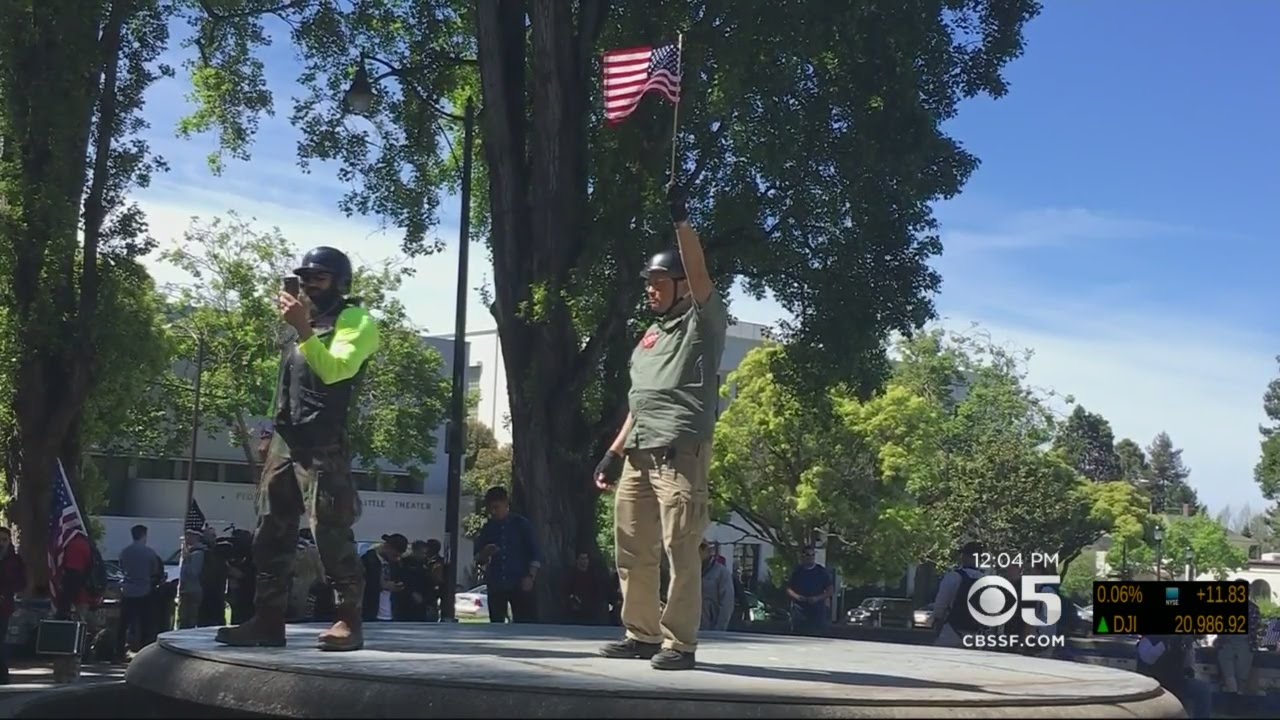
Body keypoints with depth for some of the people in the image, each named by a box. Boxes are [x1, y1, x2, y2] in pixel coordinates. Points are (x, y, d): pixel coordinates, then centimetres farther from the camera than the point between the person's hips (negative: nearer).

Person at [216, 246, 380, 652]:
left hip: (323, 445, -8)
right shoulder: (304, 321, 23)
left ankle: (349, 620, -5)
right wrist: (275, 432, 21)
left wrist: (303, 330, -25)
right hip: (284, 442, 8)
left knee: (332, 535, -10)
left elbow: (334, 370, -19)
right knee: (271, 535, 6)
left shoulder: (356, 322, -2)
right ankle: (267, 621, 9)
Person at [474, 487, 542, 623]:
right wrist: (485, 554, -11)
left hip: (520, 584, -3)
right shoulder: (488, 528, 10)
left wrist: (531, 576, -11)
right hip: (495, 585, 3)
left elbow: (535, 554, 1)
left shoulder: (521, 524, 2)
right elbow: (478, 559, 12)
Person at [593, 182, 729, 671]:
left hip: (680, 454, -8)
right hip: (638, 455, 8)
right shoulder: (649, 337, 24)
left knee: (680, 550, -9)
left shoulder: (704, 323, 3)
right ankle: (642, 634, 19)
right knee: (633, 550, 10)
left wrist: (680, 220, -23)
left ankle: (680, 643, -4)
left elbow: (699, 272, -16)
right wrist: (614, 452, 20)